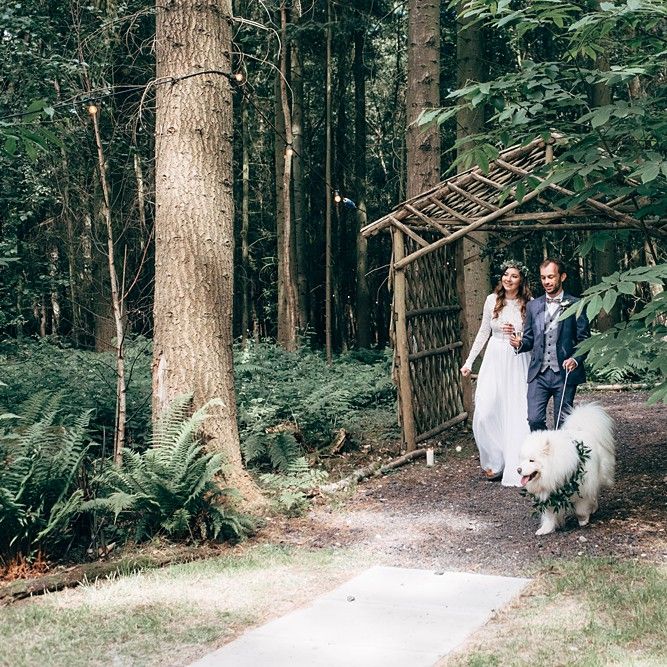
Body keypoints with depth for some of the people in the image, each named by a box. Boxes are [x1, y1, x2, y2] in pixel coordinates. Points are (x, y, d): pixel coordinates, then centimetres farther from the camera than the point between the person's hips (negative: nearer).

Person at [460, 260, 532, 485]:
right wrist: (469, 361, 12)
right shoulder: (492, 300, 3)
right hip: (494, 359, 2)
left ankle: (514, 470, 7)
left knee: (515, 415, -3)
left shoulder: (529, 304, -3)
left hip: (517, 363, -2)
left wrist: (517, 333, -17)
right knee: (485, 413, -5)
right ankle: (493, 462, 14)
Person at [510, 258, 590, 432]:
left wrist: (575, 359, -18)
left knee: (563, 422, 3)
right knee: (534, 419, -7)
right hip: (539, 373, 3)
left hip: (565, 373, -3)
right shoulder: (533, 306, 12)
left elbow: (584, 340, 0)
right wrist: (520, 344, -6)